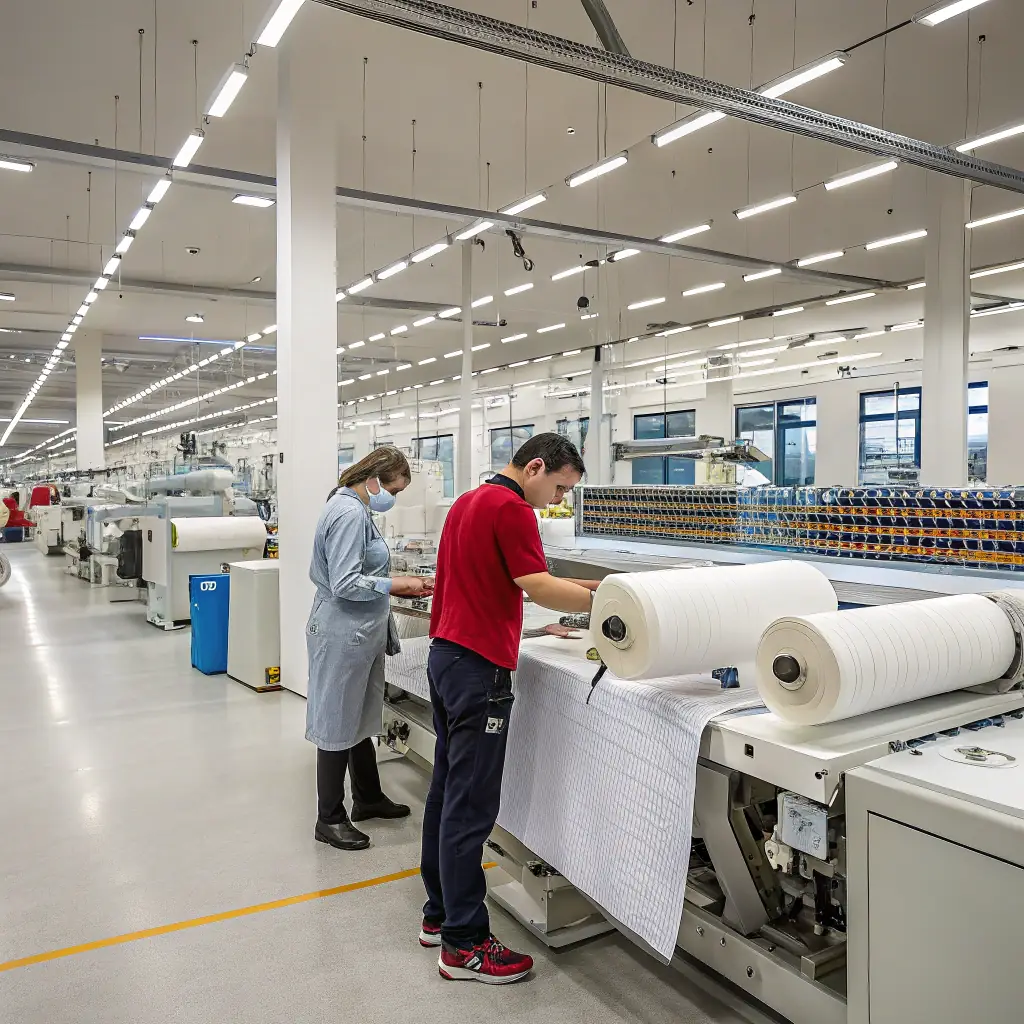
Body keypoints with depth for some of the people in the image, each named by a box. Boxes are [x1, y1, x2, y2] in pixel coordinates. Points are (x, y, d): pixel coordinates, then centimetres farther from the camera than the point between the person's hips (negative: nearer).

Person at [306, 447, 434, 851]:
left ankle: (368, 798, 36)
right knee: (339, 725, 2)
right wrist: (398, 585, -17)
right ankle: (330, 819, 17)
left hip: (360, 632, 10)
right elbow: (345, 584, -24)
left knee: (361, 719, 20)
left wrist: (399, 584, 9)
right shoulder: (349, 514, -20)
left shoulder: (355, 508, 12)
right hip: (343, 632, -10)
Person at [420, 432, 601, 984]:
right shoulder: (511, 508, -14)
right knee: (470, 805, -3)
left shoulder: (468, 501, 17)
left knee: (447, 791, 15)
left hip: (445, 654, 10)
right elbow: (539, 588, -19)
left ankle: (440, 914, 27)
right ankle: (464, 944, 7)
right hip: (478, 668, -10)